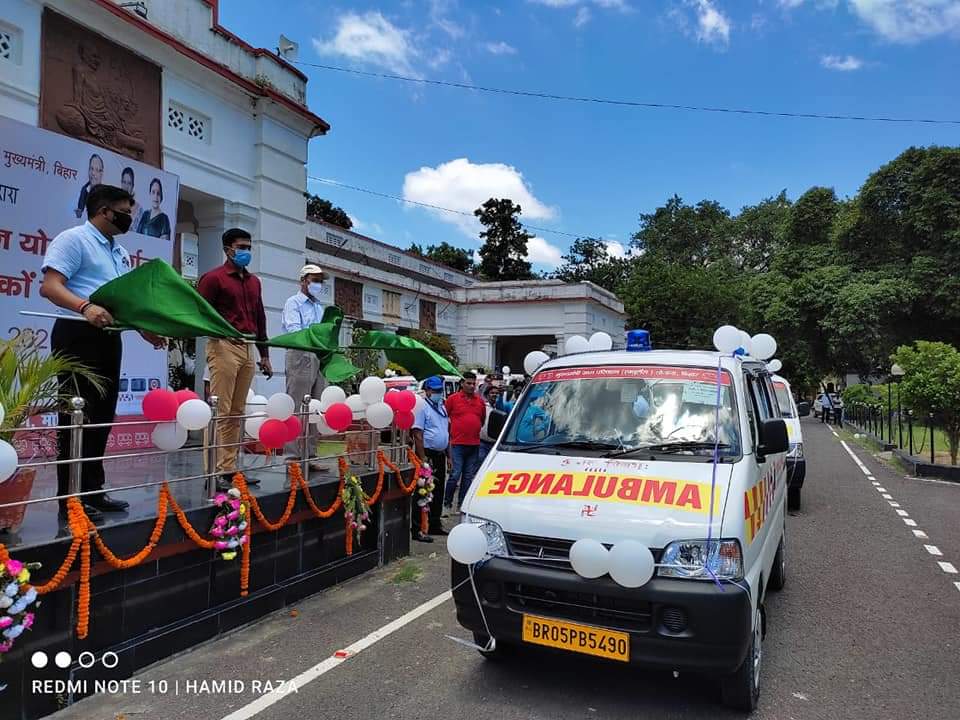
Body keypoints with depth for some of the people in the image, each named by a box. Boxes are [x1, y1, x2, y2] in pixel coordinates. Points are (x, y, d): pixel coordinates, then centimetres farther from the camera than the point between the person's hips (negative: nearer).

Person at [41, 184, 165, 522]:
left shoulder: (120, 252, 21)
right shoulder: (73, 239, -5)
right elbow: (49, 286, -16)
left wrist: (146, 330, 6)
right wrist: (85, 307, -33)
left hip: (109, 337, 9)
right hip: (79, 335, -9)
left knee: (102, 416, 10)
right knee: (79, 416, -7)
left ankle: (93, 491, 18)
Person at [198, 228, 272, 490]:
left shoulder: (254, 281, 20)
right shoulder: (213, 278, 1)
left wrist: (264, 354, 20)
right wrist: (221, 331, -18)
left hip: (247, 349, 7)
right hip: (224, 347, -6)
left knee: (237, 413, 7)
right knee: (221, 412, -8)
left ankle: (230, 468, 12)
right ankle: (215, 472, -5)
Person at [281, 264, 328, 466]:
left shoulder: (319, 307, 25)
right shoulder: (293, 303, 3)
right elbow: (293, 330, -14)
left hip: (319, 358, 7)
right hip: (300, 357, -7)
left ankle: (310, 456, 12)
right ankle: (293, 457, -5)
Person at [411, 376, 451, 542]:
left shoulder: (442, 408, 15)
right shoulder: (422, 407, -11)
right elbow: (417, 435, -17)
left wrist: (448, 456, 18)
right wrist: (423, 459, -22)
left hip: (440, 455, 9)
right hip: (427, 454, -9)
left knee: (438, 492, 16)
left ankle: (435, 525, 27)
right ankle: (417, 530, 0)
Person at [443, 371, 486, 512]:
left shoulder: (480, 401, 10)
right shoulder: (453, 399, -2)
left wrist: (475, 431, 13)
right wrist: (451, 432, 5)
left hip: (474, 445, 5)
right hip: (457, 444, -4)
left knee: (469, 476, 10)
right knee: (455, 475, -6)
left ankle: (463, 504, 19)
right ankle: (447, 502, 9)